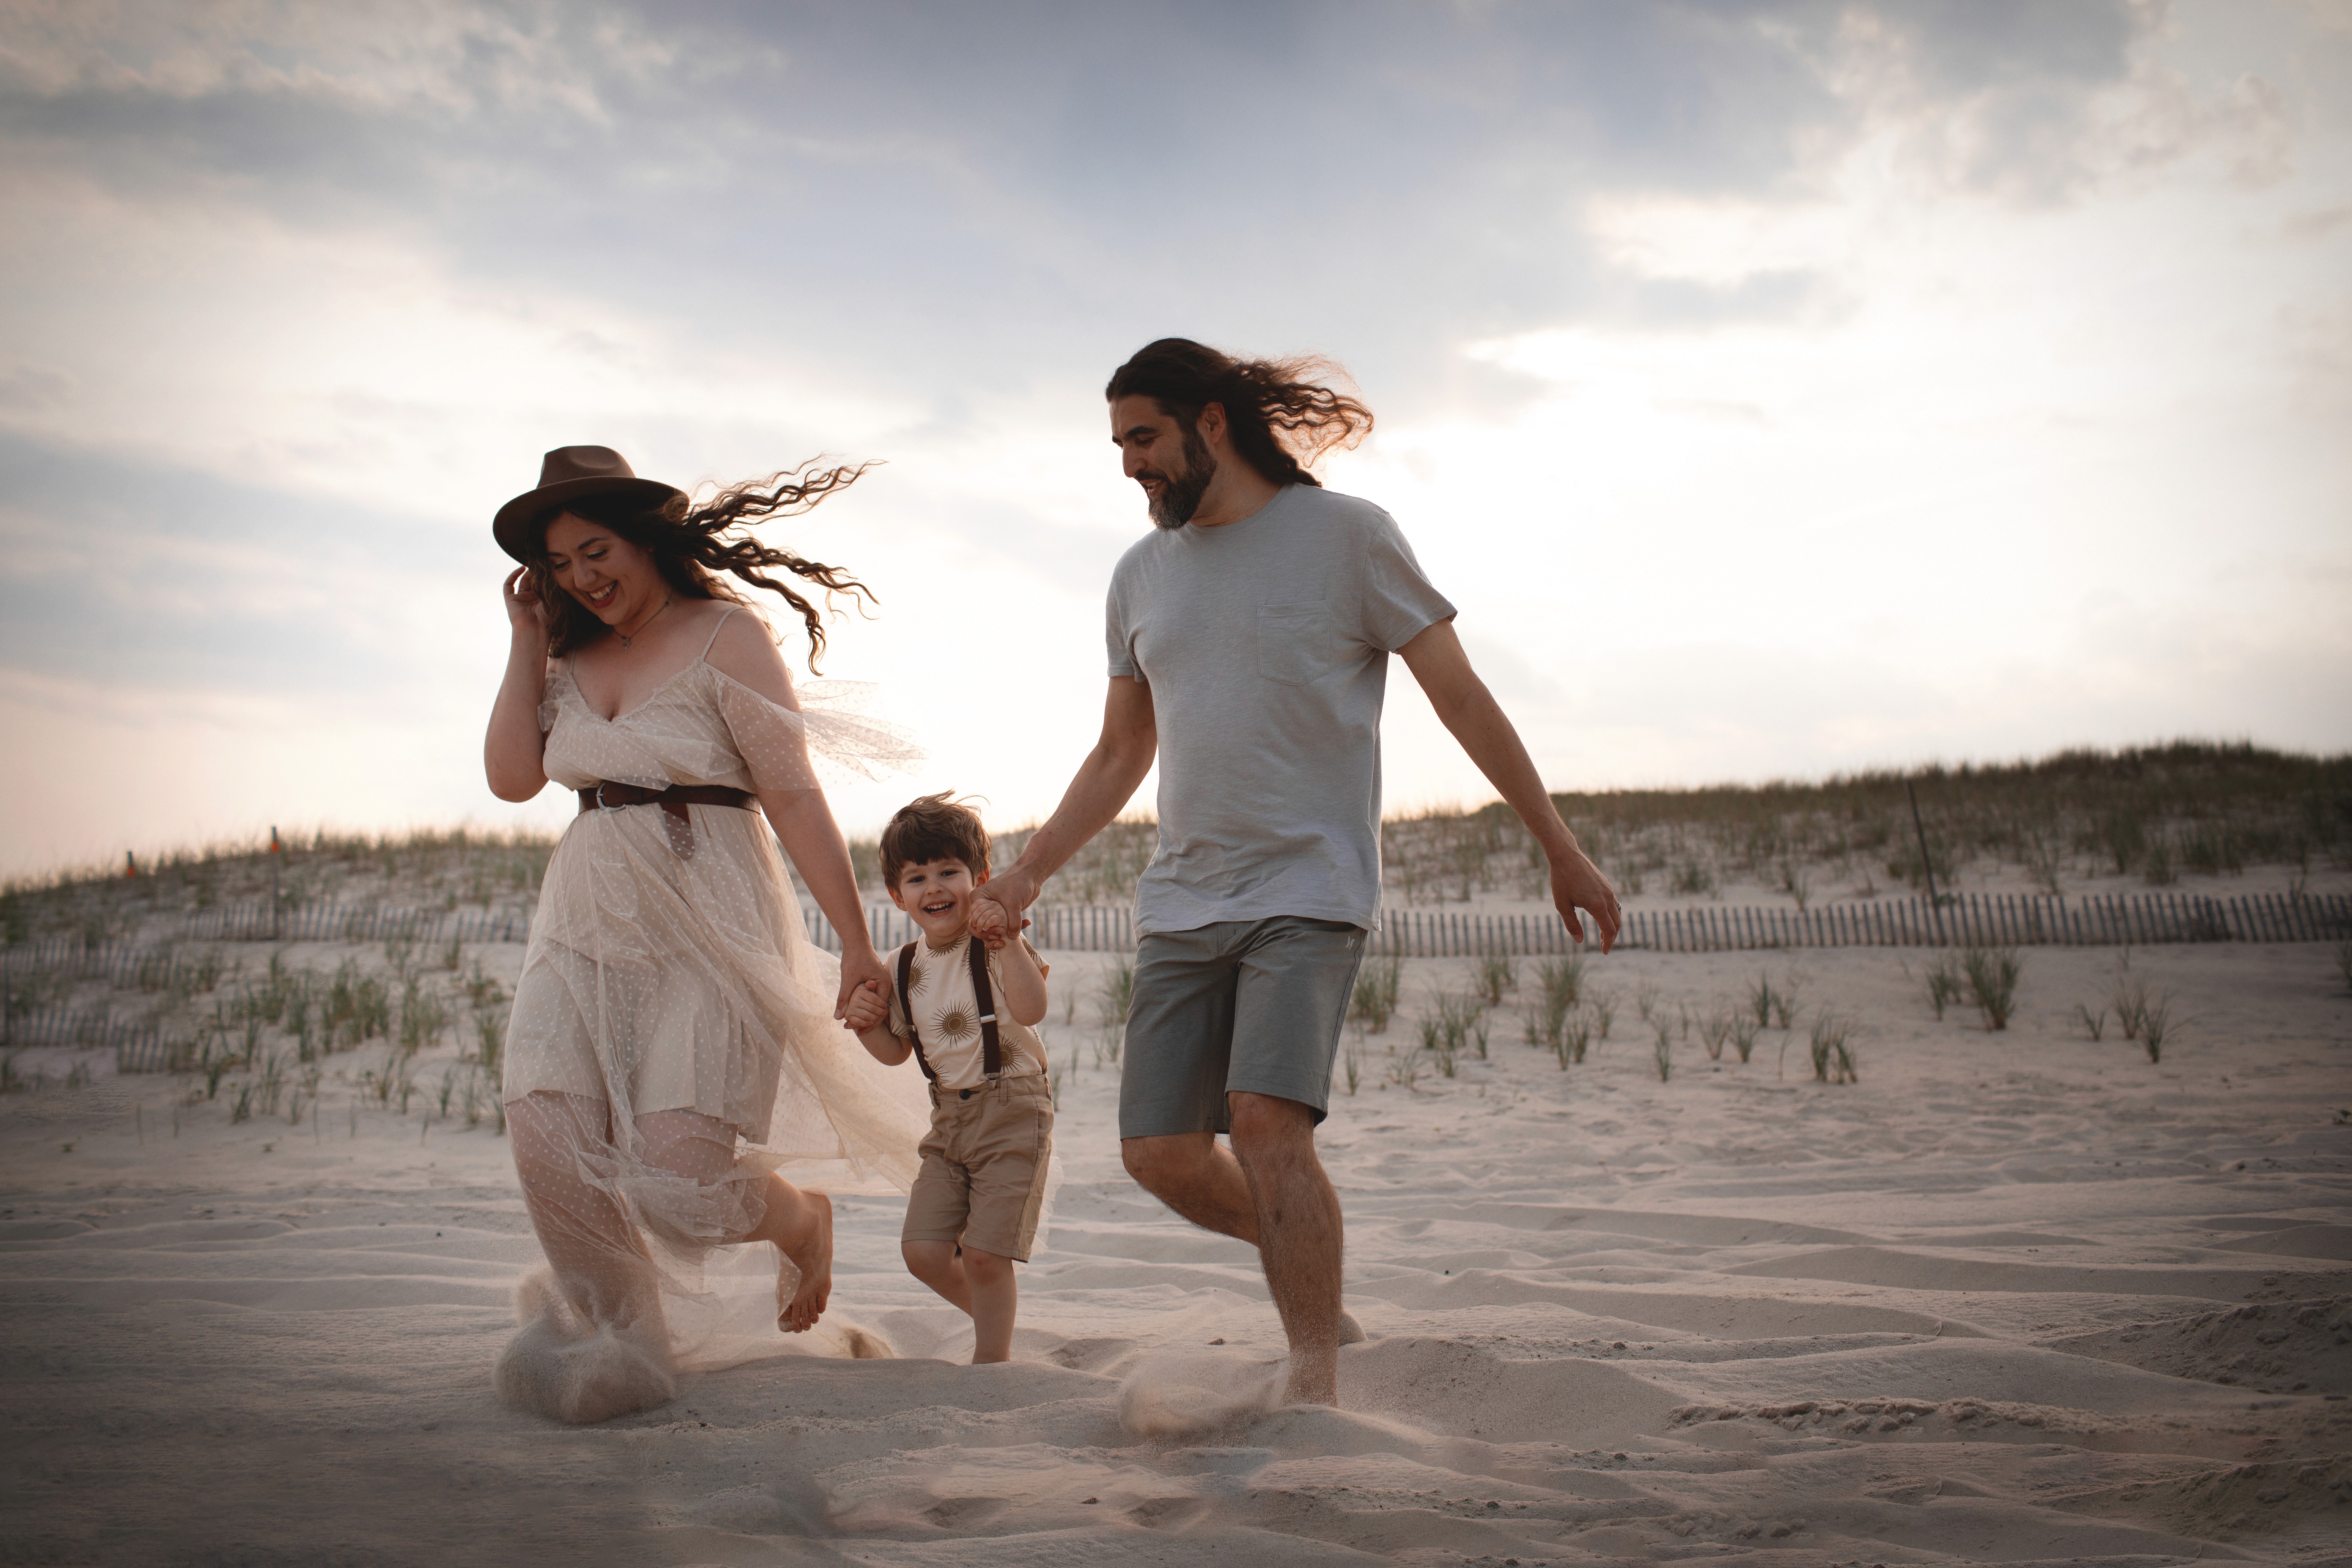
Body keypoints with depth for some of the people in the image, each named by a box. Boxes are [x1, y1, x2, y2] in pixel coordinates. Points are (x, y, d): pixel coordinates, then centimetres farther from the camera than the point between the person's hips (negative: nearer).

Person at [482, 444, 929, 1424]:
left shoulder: (726, 639, -4)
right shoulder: (572, 657, 13)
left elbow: (794, 797, -8)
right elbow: (511, 777, 3)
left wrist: (856, 943, -9)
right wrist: (526, 644, 4)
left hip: (708, 928, -5)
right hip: (587, 928, 5)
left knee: (681, 1173, -13)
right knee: (549, 1140, -13)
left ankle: (799, 1216, 22)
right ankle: (628, 1340, 7)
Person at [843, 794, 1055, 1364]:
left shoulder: (994, 948, -13)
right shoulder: (904, 968, 5)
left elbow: (1031, 1009, -32)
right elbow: (898, 1052, 16)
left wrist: (1006, 940, -38)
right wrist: (868, 1025, -3)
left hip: (1013, 1109, -6)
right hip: (950, 1119, 6)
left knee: (984, 1255, -8)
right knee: (922, 1251, 2)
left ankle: (991, 1361, 13)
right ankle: (993, 1307, 30)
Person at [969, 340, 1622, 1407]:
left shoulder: (1347, 535, -2)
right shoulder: (1141, 576, 13)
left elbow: (1462, 699, 0)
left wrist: (1561, 851, -1)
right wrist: (1025, 877, 17)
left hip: (1309, 889, -5)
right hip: (1182, 904, 5)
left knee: (1267, 1119, -23)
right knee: (1161, 1154, -1)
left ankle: (1315, 1386, -15)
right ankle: (1311, 1272, 26)